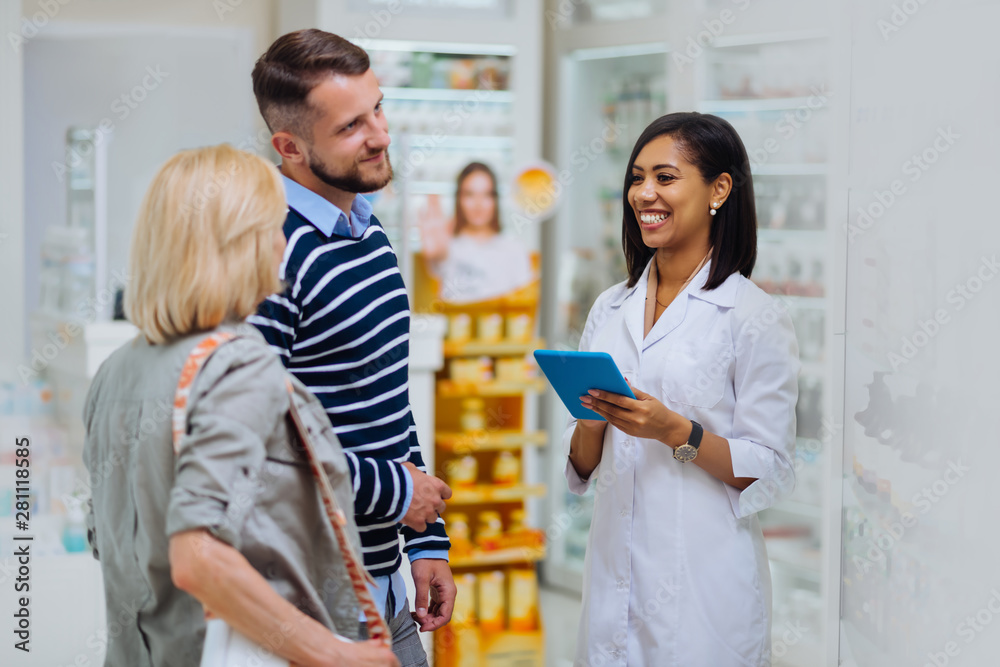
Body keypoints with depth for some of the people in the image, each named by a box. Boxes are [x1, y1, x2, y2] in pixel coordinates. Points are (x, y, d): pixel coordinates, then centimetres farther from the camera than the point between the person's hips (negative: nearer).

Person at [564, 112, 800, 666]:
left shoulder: (756, 318, -7)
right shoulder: (610, 310, 10)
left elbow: (770, 473, -9)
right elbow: (582, 467, 12)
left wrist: (677, 431, -21)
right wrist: (591, 421, -8)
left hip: (705, 586, -5)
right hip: (614, 573, 5)